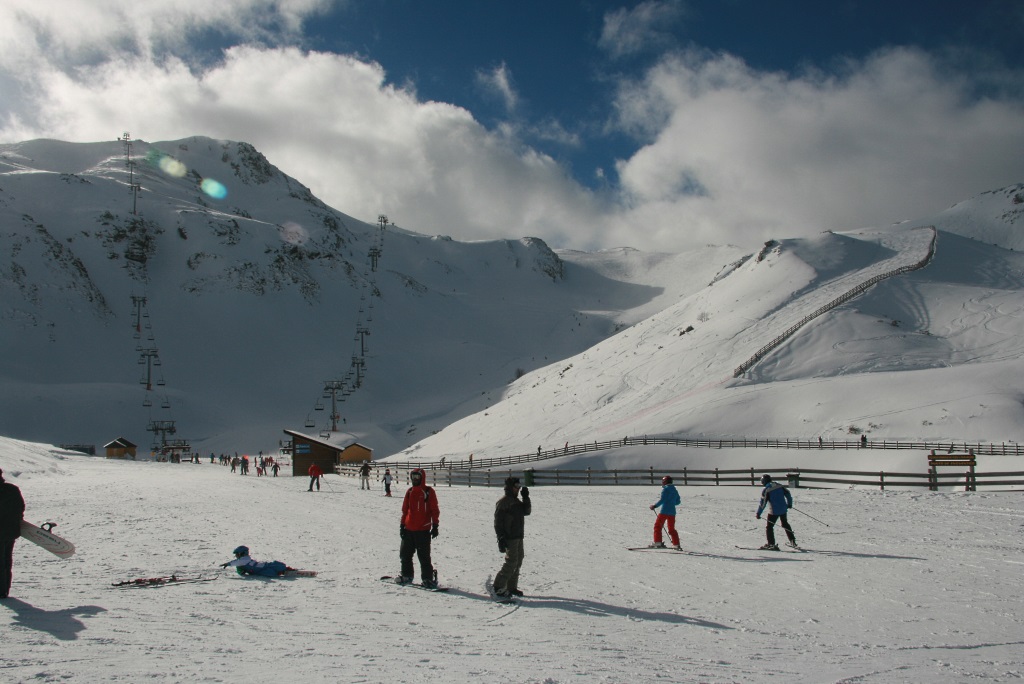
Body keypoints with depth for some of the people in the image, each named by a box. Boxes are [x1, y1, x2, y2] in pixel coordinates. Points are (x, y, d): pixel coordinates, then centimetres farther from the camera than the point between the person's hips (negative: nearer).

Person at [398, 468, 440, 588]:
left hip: (423, 530, -6)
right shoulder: (410, 491, 11)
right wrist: (402, 524, 14)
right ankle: (407, 575, 25)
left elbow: (435, 510, -3)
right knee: (405, 553, 11)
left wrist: (435, 526, -6)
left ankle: (428, 578, 2)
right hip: (408, 529, 6)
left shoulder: (428, 491, -4)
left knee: (424, 555, -5)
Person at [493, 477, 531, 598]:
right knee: (511, 562, -12)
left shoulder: (516, 501, 17)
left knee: (518, 562, 12)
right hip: (509, 538, -9)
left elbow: (527, 511, 11)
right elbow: (498, 521, -15)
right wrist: (501, 538, -20)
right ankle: (499, 587, -6)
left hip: (518, 537, 9)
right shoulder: (503, 502, -11)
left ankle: (511, 587, 20)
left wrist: (526, 498, 0)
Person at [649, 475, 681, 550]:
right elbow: (678, 501, 18)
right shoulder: (675, 490, 14)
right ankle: (676, 545, 7)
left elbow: (662, 500, -15)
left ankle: (658, 543, -5)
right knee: (672, 529, 13)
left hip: (664, 511, -7)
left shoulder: (665, 489, -7)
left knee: (657, 526, 3)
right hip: (672, 512, 7)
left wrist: (654, 505, -8)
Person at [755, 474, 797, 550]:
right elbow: (787, 494, 12)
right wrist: (789, 504, 27)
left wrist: (758, 514, -7)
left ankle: (771, 544, -1)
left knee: (769, 527, 5)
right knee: (785, 524, 24)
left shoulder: (766, 490, -11)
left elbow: (762, 503, -13)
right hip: (783, 509, 6)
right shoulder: (779, 486, 5)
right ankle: (793, 541, 28)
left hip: (774, 511, -6)